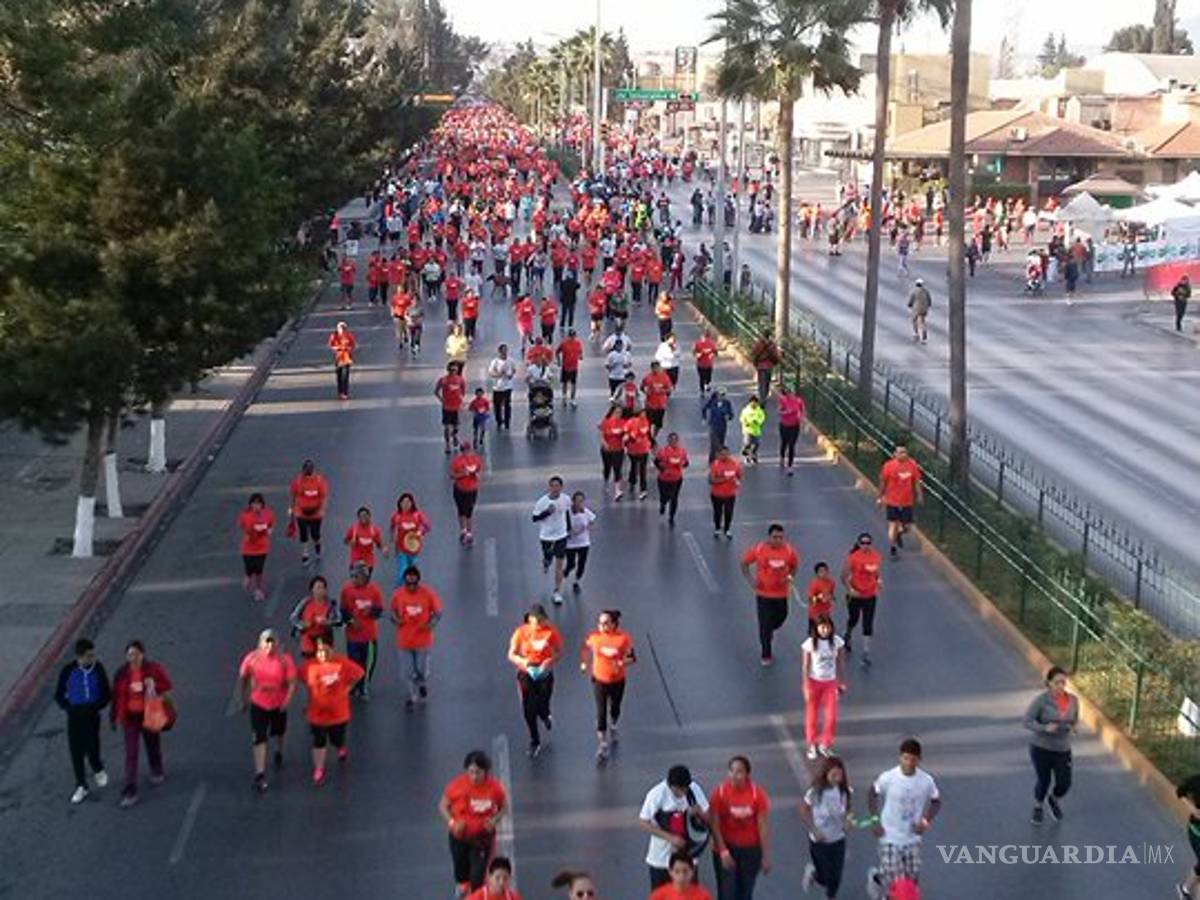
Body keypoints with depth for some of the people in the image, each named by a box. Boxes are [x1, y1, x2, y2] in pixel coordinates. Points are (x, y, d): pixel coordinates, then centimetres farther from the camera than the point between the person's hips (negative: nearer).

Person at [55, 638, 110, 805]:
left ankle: (98, 771, 32)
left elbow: (107, 694, -1)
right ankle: (81, 787, 21)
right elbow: (59, 695, 0)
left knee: (92, 747, -2)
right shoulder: (68, 671, -11)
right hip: (74, 717, 1)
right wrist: (70, 708, -13)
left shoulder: (98, 669, -11)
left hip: (92, 716, -1)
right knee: (76, 752, 5)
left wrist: (94, 707, -15)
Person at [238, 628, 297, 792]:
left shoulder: (285, 660, -21)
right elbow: (244, 679, -2)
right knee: (259, 738, -5)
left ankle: (279, 754, 56)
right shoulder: (252, 659, -17)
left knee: (279, 732, 25)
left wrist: (287, 701, -26)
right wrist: (244, 700, 4)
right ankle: (260, 775, -1)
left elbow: (292, 682, -15)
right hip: (258, 704, -1)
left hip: (278, 704, 1)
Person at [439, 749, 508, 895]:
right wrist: (452, 822, -23)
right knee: (461, 871, 21)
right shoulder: (457, 784, -19)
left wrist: (494, 820, -19)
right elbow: (442, 806, -6)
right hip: (459, 836, 1)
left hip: (483, 838, -1)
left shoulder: (494, 786, -18)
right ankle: (462, 885, 56)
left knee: (477, 877, -8)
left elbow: (504, 806, 0)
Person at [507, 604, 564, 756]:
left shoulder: (551, 632, -13)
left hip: (545, 674, -1)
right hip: (526, 674, 1)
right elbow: (511, 655, -7)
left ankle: (545, 716, 45)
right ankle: (534, 742, 23)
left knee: (542, 706, 3)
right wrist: (522, 661, -26)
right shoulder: (521, 632, -11)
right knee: (529, 710, 3)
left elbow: (559, 652, -4)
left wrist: (550, 661, -23)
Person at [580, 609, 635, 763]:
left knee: (614, 709, 21)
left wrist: (621, 663, -28)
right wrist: (583, 662, 5)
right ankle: (602, 748, 2)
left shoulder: (623, 639, -18)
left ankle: (613, 728, 54)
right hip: (599, 680, 0)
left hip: (617, 681, 0)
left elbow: (632, 658, -10)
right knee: (601, 713, -4)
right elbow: (585, 648, 8)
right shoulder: (594, 637, -13)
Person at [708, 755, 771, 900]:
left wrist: (766, 856, -7)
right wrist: (723, 851, -18)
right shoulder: (720, 792, -14)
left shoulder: (757, 794, -13)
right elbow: (714, 825, -12)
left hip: (750, 849, 1)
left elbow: (763, 827, -9)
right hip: (726, 847, -1)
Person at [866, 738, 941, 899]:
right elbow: (873, 795, 1)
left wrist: (926, 821, -9)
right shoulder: (888, 778, -16)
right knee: (894, 880, -4)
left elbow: (936, 802, 6)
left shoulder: (927, 781, -10)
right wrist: (875, 821, -5)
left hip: (913, 839, 3)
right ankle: (876, 876, 31)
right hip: (890, 837, -3)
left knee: (912, 881, 5)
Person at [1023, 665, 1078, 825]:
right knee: (1043, 781, 12)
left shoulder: (1073, 700, -5)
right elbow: (1027, 722, -16)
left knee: (1064, 784, 4)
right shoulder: (1041, 700, -18)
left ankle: (1054, 800, 41)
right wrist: (1045, 728, -32)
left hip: (1062, 750, 3)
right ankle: (1037, 808, 43)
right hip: (1041, 748, -3)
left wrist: (1075, 726, -11)